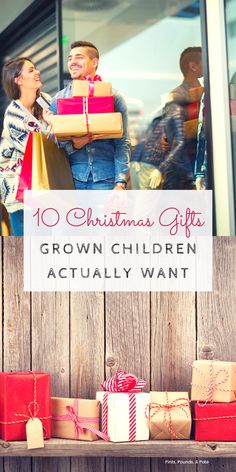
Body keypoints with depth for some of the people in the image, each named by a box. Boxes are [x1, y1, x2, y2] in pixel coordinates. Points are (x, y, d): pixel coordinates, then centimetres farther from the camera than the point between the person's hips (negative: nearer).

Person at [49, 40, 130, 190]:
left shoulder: (113, 98, 6)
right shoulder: (58, 99, 10)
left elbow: (122, 143, 1)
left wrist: (120, 183, -10)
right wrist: (72, 146, -13)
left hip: (105, 179, -1)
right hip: (72, 180, 1)